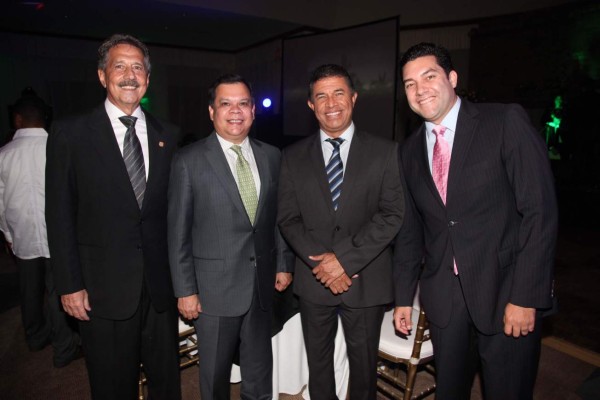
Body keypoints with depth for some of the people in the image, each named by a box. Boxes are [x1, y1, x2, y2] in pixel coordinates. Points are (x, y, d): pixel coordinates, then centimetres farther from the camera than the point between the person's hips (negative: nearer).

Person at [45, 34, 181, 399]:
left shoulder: (168, 135, 4)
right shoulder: (70, 135, -4)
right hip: (104, 288, -2)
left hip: (161, 285, 3)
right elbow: (60, 216, -4)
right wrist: (70, 285, -6)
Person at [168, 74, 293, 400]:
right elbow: (178, 233, -7)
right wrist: (185, 290, -8)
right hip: (215, 288, -3)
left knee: (260, 373, 19)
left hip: (262, 286, 4)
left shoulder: (271, 156, 4)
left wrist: (283, 264, 8)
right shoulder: (189, 161, -8)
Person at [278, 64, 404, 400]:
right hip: (314, 280, 2)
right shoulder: (294, 156, 4)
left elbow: (393, 214, -10)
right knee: (318, 361, 18)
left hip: (366, 281, -1)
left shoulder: (385, 152, -2)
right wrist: (319, 262, -13)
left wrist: (345, 257, -17)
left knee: (364, 362, 15)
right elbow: (288, 218, 0)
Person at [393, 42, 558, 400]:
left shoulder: (507, 122, -9)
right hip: (443, 298, 4)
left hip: (504, 291, -4)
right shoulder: (412, 149, 6)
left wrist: (525, 296, -15)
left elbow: (540, 211, -12)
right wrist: (404, 296, 10)